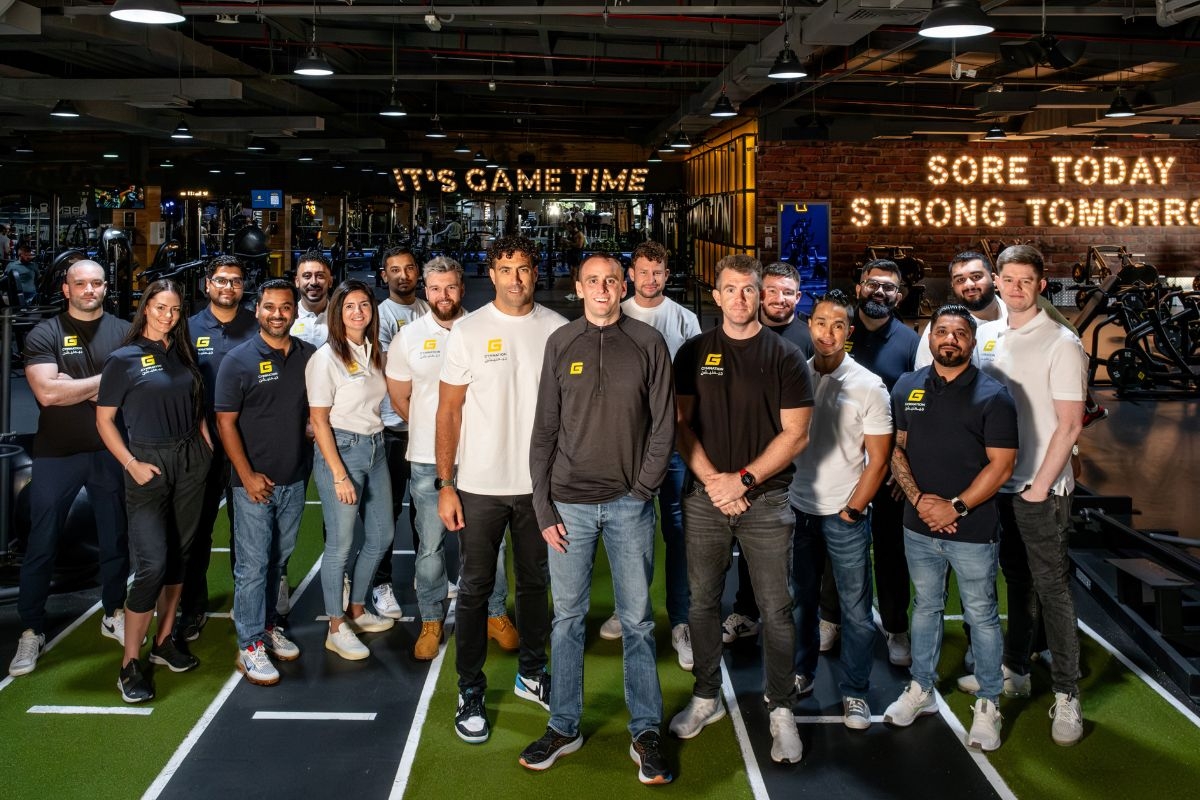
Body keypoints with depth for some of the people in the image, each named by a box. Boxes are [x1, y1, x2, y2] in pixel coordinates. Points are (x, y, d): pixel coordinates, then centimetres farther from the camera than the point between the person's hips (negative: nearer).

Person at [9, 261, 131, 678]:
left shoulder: (124, 333, 4)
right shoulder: (44, 335, -3)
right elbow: (46, 393, -15)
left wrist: (74, 387, -11)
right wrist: (105, 380, -10)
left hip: (111, 451, 2)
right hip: (56, 455, -2)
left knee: (116, 539, 12)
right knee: (41, 546, 4)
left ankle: (114, 615, 29)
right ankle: (31, 631, 15)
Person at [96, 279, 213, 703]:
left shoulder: (183, 354, 9)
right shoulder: (123, 359, -4)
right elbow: (104, 420, -4)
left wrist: (209, 447, 3)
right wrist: (131, 464, -12)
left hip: (190, 461, 5)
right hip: (149, 464, -5)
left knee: (179, 555, 10)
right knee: (152, 563, -11)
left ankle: (164, 641, 23)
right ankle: (130, 663, -2)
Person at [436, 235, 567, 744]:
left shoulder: (557, 330, 0)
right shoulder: (468, 332, -5)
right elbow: (448, 411, -3)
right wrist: (445, 485, -7)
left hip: (541, 483, 2)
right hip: (480, 485, -2)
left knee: (535, 582, 15)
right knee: (476, 588, 6)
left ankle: (531, 673, 32)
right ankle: (470, 691, 18)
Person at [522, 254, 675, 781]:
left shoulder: (648, 343, 1)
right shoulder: (560, 344, 3)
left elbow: (663, 424, 2)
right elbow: (545, 430, 3)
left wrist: (643, 489, -6)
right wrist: (544, 508, -2)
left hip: (629, 504, -1)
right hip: (570, 501, 1)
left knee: (637, 619, 6)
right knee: (567, 617, 8)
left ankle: (645, 733, 16)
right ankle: (563, 727, 20)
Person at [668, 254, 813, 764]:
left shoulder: (785, 356, 1)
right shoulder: (694, 353, 7)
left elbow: (796, 434, -4)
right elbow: (681, 424, 4)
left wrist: (743, 479, -12)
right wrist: (712, 480, -9)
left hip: (766, 498, -2)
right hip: (704, 497, 2)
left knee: (776, 609, 1)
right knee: (702, 602, 9)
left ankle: (781, 710, 13)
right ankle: (706, 697, 25)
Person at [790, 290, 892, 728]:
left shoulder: (868, 386, -5)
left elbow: (878, 459, -3)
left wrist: (852, 510, -7)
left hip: (845, 515, -2)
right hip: (798, 509, 3)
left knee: (855, 607, 3)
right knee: (800, 599, 14)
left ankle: (855, 692, 15)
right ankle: (801, 673, 31)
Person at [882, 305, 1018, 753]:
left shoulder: (992, 396, -8)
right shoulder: (907, 388, 4)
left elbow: (1001, 465, -11)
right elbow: (896, 450, 5)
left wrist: (956, 507, -17)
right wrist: (918, 499, -10)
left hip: (973, 530, -4)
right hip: (919, 527, 4)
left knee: (982, 616, 7)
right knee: (925, 607, 18)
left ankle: (988, 705, 21)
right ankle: (921, 690, 32)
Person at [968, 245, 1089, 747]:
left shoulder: (1061, 344, -9)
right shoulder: (987, 336, 8)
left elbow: (1070, 424, -12)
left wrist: (1040, 486, -14)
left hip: (1041, 489, -5)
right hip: (998, 483, 5)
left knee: (1051, 588, -1)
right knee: (1017, 582, 16)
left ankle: (1067, 695, 8)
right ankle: (1014, 672, 28)